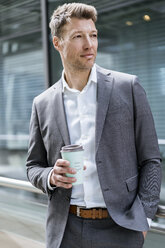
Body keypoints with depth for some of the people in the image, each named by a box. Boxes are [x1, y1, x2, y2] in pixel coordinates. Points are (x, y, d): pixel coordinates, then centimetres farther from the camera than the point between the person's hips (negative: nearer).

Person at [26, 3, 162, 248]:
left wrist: (142, 217, -8)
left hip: (120, 228, -1)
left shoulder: (128, 87, -3)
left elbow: (150, 159, -1)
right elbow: (34, 166, 11)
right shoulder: (43, 104, 4)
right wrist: (51, 177, -10)